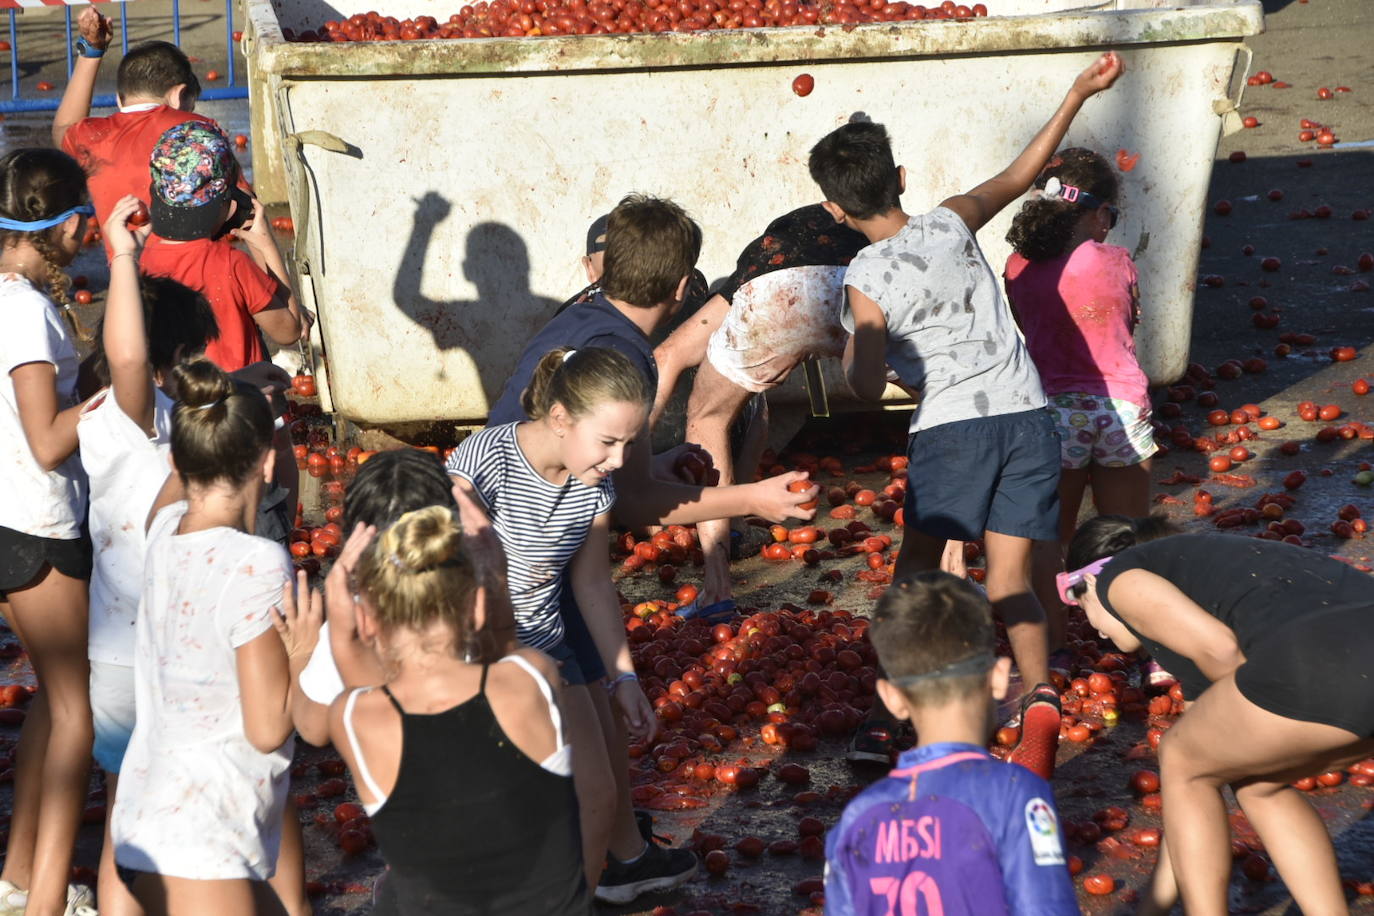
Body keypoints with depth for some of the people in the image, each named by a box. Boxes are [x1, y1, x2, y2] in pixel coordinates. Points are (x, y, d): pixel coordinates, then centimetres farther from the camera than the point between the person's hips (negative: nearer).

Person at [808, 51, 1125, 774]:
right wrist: (1078, 93, 25)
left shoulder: (866, 280, -7)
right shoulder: (952, 223, 3)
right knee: (1010, 581, 8)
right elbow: (1020, 175, 16)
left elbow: (868, 386, -12)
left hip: (951, 429, -3)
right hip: (1028, 416, 4)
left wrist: (848, 350, 9)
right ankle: (1040, 696, -14)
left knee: (916, 571, 13)